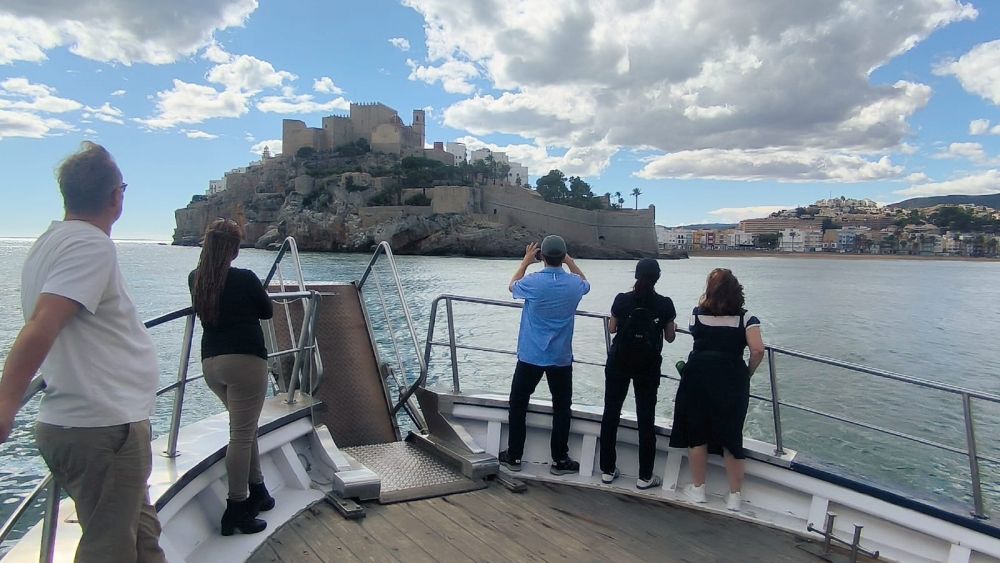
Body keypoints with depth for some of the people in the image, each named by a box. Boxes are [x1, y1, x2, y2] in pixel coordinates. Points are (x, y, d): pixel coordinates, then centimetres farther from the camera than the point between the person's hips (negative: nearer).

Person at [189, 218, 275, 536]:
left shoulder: (195, 280, 5)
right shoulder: (245, 278, -10)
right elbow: (267, 312, 5)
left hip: (210, 363, 7)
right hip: (245, 360, -6)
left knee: (245, 427, 20)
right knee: (241, 434, -1)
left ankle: (257, 492, 29)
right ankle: (235, 510, 3)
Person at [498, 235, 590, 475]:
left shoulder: (533, 282, -15)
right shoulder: (574, 285, -8)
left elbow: (512, 286, 10)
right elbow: (585, 282, 20)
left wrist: (526, 261, 15)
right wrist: (569, 260, 18)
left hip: (530, 357, -1)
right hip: (561, 358, 1)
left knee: (518, 405, 13)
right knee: (561, 409, 12)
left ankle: (514, 457, 20)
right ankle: (559, 461, 19)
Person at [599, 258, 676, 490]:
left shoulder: (622, 300, -7)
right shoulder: (665, 304, -7)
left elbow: (611, 328, 4)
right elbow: (669, 337, 2)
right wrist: (673, 327, 23)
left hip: (619, 363, 1)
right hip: (648, 366, 0)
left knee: (611, 413, 10)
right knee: (645, 418, 7)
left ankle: (607, 470, 16)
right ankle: (645, 477, 12)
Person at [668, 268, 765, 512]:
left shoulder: (697, 314, 0)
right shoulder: (745, 317, -3)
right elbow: (758, 350, -13)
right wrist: (749, 373, 3)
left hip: (698, 377, 0)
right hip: (732, 380, 0)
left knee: (697, 434, 12)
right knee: (731, 436, 10)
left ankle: (697, 488, 23)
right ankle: (734, 496, 17)